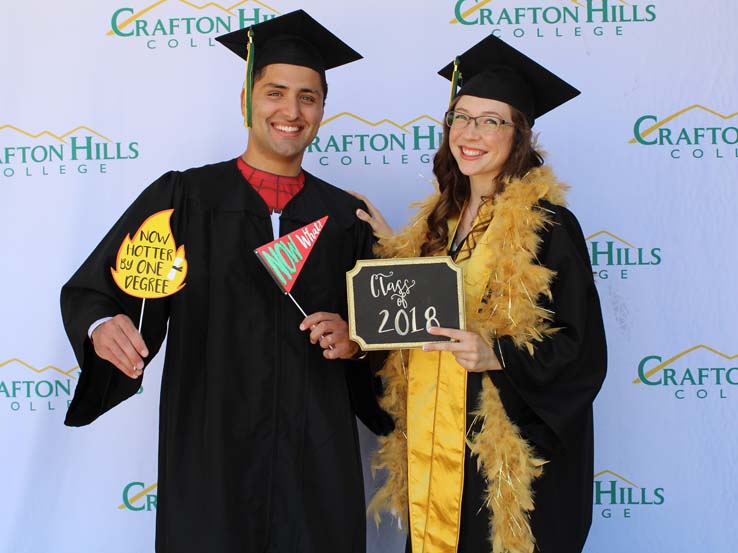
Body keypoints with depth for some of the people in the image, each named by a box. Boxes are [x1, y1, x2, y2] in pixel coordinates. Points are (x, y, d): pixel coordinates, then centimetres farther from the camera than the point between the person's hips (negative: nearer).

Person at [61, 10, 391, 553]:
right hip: (208, 452, -2)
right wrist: (103, 328, -23)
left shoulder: (346, 217, 6)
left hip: (318, 459, 2)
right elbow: (91, 292, -2)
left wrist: (353, 341, -8)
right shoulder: (182, 198, 0)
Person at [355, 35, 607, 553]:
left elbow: (582, 353, -12)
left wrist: (497, 355, -26)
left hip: (510, 452, -6)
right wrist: (394, 251, 7)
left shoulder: (547, 225, -12)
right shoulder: (440, 219, 8)